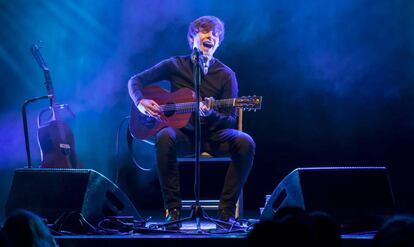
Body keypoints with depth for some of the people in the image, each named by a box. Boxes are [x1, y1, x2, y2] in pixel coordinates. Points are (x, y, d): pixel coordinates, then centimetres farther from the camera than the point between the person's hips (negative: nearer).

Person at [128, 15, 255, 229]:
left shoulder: (226, 75, 1)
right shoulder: (175, 65, 4)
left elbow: (231, 120, -2)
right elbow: (136, 80, 11)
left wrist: (211, 114, -23)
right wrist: (140, 102, -10)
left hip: (213, 135, 1)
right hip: (184, 133, 0)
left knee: (245, 142, -30)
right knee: (164, 137, -36)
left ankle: (226, 210, -21)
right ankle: (173, 209, -26)